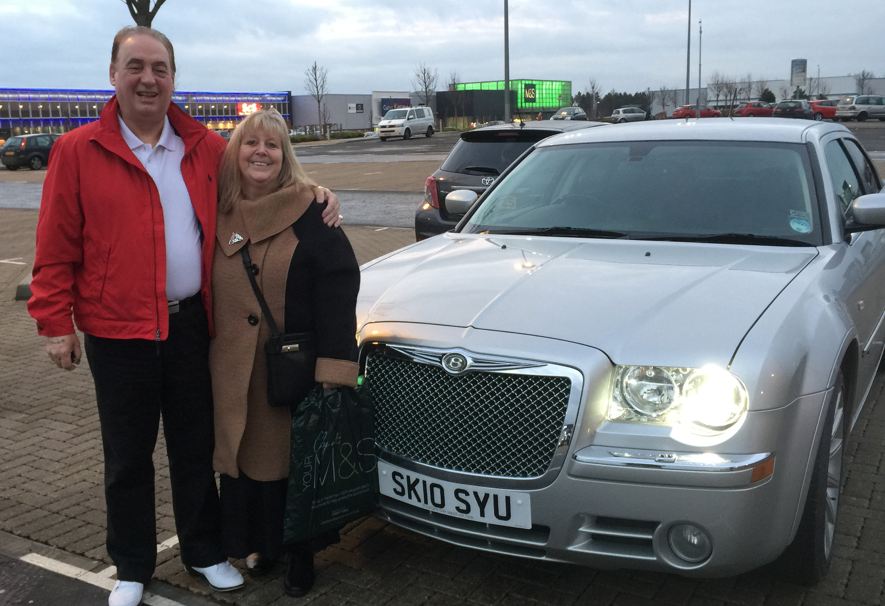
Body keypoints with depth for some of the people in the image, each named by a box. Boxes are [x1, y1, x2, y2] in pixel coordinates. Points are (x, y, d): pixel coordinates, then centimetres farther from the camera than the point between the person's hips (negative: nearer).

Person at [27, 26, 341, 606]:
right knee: (128, 457, 12)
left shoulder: (207, 148, 4)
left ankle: (205, 551, 33)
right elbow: (56, 248, -2)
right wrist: (55, 322, -6)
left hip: (192, 323, 2)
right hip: (116, 329, -2)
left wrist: (313, 195, 0)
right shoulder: (78, 151, -3)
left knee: (197, 447, 15)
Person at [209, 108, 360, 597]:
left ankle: (299, 553, 23)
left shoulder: (310, 212, -8)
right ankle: (262, 544, 32)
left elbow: (339, 283, -13)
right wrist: (207, 362, 11)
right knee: (247, 454, 13)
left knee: (296, 458, 6)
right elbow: (208, 293, 14)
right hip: (236, 371, 4)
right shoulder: (218, 215, 7)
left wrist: (332, 368, -20)